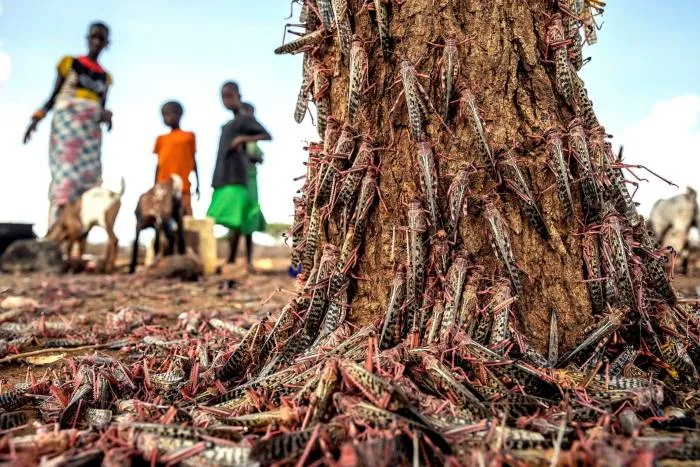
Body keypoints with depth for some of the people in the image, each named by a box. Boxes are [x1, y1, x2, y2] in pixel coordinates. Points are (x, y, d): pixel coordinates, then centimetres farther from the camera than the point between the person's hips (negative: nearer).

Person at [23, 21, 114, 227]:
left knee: (88, 176, -5)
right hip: (67, 122, -4)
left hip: (91, 130, 4)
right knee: (65, 172, -16)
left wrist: (106, 115, -5)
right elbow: (53, 97, 7)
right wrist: (36, 118, -5)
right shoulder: (70, 63, 8)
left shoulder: (105, 77, 16)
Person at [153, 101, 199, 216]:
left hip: (183, 187, -2)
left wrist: (197, 185, 7)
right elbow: (159, 164, 14)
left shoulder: (188, 136, 7)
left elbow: (193, 161, 9)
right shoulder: (161, 139, 12)